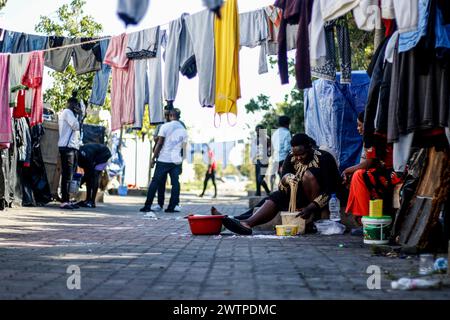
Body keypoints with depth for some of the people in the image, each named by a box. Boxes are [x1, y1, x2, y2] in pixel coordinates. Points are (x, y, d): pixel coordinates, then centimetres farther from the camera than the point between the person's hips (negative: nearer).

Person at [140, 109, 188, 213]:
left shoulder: (165, 126, -3)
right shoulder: (183, 130, 10)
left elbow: (159, 144, -7)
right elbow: (183, 147, 13)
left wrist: (153, 158, -3)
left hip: (163, 159, -3)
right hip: (177, 161, 3)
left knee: (155, 182, 3)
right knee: (175, 183, 5)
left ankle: (147, 206, 3)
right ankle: (171, 207, 0)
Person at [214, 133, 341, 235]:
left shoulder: (324, 158, -19)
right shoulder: (291, 158, -4)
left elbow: (329, 190, -25)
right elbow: (282, 184, -9)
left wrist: (311, 207, -36)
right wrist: (287, 179, -33)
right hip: (301, 194, 5)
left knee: (308, 174, -29)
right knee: (276, 197, -19)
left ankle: (315, 215, -24)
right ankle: (247, 223, -40)